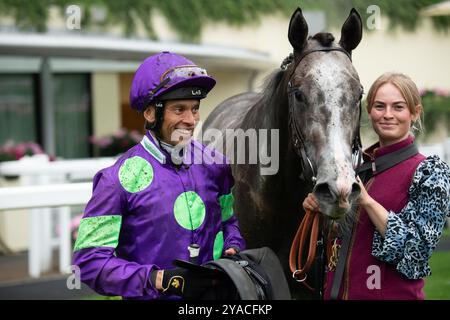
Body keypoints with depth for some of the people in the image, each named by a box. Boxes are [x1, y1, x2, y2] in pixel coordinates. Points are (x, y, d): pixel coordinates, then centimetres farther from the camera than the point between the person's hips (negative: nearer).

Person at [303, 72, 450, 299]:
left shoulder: (429, 171, -10)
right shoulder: (358, 163, 7)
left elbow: (417, 247, -18)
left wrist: (366, 200, -22)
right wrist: (319, 208, -3)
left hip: (392, 292, -5)